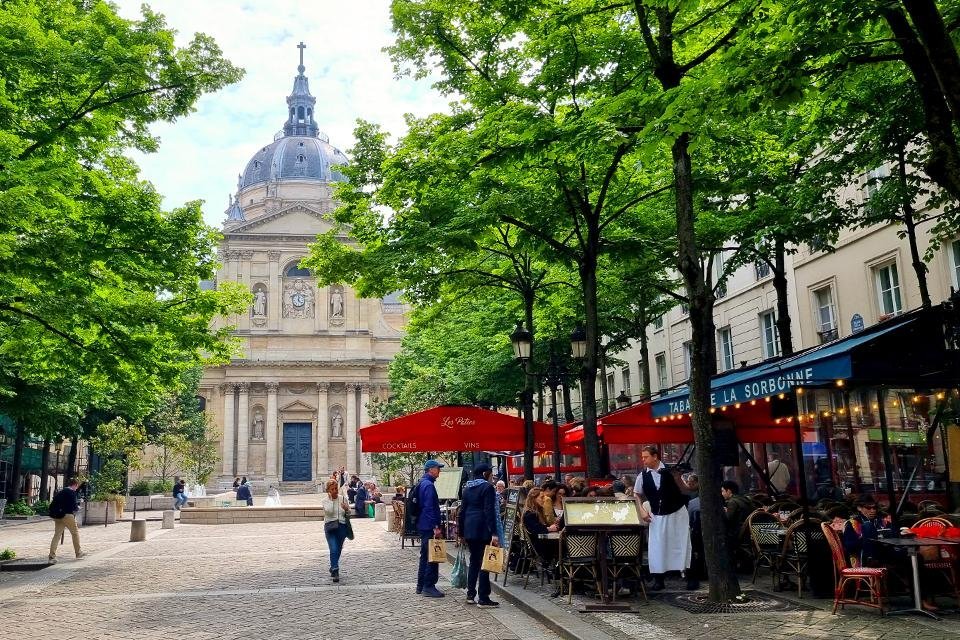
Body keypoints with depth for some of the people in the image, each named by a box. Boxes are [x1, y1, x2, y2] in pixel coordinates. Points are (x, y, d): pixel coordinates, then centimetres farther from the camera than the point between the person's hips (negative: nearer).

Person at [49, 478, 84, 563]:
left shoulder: (60, 492, 16)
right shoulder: (72, 493, -9)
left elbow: (52, 505, 20)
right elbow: (74, 506, -14)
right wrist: (78, 508, 5)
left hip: (57, 516, 7)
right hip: (67, 515, -7)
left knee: (57, 535, 4)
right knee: (75, 533, 9)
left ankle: (52, 556, -6)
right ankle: (78, 552, 19)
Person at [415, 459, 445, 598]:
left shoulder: (422, 483, 15)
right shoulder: (429, 485, -17)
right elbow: (429, 508, -22)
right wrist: (435, 526, -21)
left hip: (423, 526, 11)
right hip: (429, 527, -11)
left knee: (425, 556, 16)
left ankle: (421, 586, 22)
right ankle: (429, 586, -2)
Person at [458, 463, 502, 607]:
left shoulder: (468, 488, 13)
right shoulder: (487, 487, -9)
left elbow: (462, 510, 16)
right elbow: (489, 511, -16)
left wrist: (461, 531, 20)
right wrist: (494, 533, -18)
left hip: (469, 529, 8)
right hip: (482, 530, -7)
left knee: (474, 561, 16)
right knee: (484, 562, -3)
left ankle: (470, 595, 19)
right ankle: (483, 598, -3)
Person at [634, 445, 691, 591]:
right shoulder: (642, 476, -3)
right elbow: (636, 494, 12)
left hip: (677, 513, -2)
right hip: (657, 516, 2)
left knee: (682, 545, 4)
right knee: (656, 547, 0)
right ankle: (658, 580, 11)